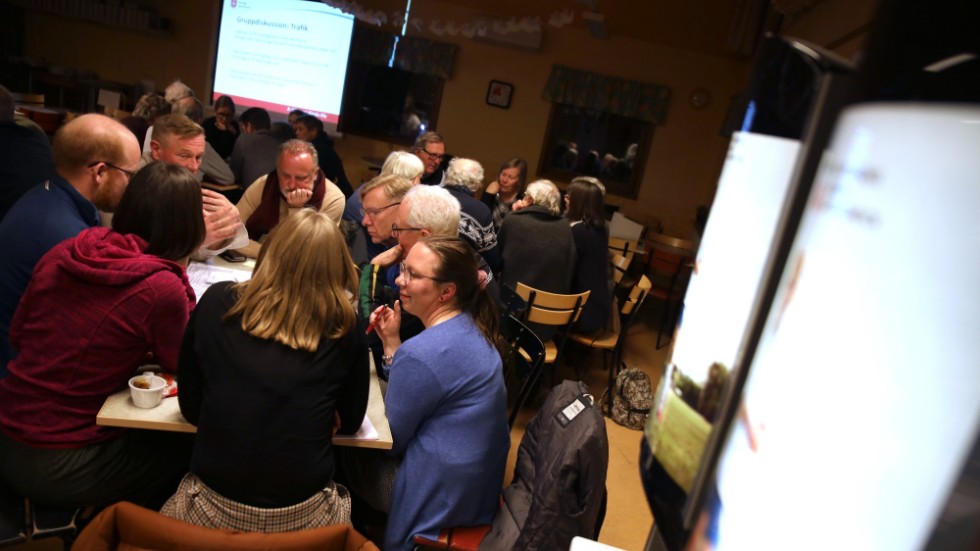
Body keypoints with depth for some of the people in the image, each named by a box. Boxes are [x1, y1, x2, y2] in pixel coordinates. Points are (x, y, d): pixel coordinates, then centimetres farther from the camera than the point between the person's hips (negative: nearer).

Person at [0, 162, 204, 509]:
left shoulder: (62, 253, -5)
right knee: (188, 450, 16)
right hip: (59, 469, -7)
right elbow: (181, 363, -4)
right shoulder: (161, 288, -24)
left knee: (153, 436, 26)